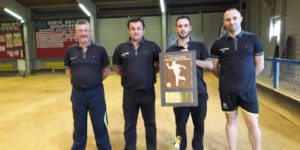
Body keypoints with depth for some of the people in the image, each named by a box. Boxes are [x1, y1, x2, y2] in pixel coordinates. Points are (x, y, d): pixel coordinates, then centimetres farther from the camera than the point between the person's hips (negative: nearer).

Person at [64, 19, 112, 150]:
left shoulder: (100, 50, -5)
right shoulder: (70, 51, 0)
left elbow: (107, 70, 4)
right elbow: (68, 70, 14)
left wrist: (96, 80, -2)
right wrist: (77, 80, 4)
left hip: (96, 93, -2)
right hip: (77, 93, 2)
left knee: (100, 125, 10)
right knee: (79, 126, 18)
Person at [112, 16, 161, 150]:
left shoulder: (152, 46, -2)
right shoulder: (121, 48, 1)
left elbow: (160, 65, 8)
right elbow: (116, 67, 12)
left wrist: (151, 73, -1)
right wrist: (126, 75, 2)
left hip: (148, 92, 0)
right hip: (129, 93, 1)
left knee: (150, 124, 15)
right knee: (129, 126, 14)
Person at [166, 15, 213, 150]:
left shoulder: (199, 46, 5)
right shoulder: (170, 50, 4)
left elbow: (210, 65, -5)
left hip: (199, 92, 1)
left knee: (199, 124, 11)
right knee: (180, 125, 9)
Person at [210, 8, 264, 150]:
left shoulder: (253, 40, -3)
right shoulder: (218, 44, -2)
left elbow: (259, 65, 4)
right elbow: (214, 67, 7)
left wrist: (246, 79, 7)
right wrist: (226, 79, 9)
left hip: (248, 89, 0)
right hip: (227, 90, 1)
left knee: (253, 124, 3)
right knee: (231, 121, 13)